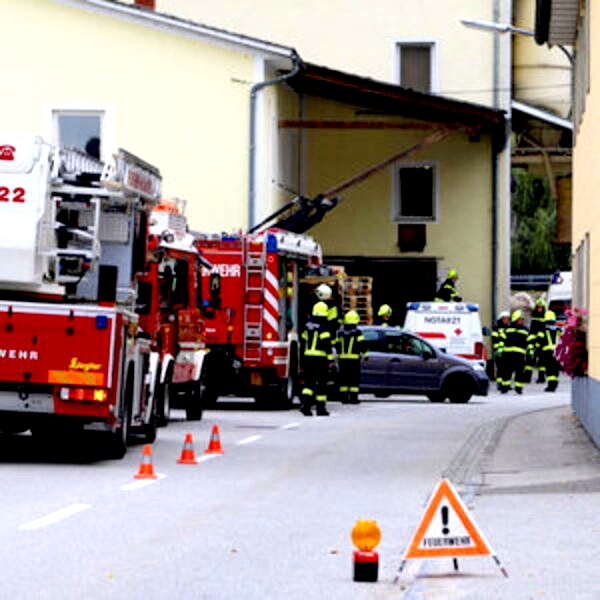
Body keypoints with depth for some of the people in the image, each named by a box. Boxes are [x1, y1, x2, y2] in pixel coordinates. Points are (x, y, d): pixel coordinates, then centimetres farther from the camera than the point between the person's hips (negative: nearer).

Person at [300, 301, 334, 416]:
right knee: (321, 383, 2)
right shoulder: (323, 327, -10)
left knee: (309, 382, 9)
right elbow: (327, 345, -16)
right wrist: (330, 359, -14)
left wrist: (302, 361, 24)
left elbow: (303, 343, 16)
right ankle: (321, 408, 4)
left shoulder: (308, 326, 11)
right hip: (320, 359, -6)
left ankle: (305, 403, -11)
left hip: (308, 358, 6)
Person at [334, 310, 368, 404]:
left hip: (343, 359, 4)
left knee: (343, 379, 7)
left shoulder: (340, 333, 7)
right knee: (354, 379, -1)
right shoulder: (357, 333, -6)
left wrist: (338, 356, 20)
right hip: (354, 359, -4)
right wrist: (365, 355, 2)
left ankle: (344, 397, 7)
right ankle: (353, 398, -5)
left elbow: (336, 345, 11)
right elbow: (362, 344, -8)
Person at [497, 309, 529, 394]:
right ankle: (505, 387, 8)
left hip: (520, 354, 1)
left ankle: (519, 387, 8)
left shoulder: (525, 331, 13)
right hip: (508, 353, -1)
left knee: (519, 371, 0)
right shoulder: (508, 329, 10)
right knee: (507, 371, 0)